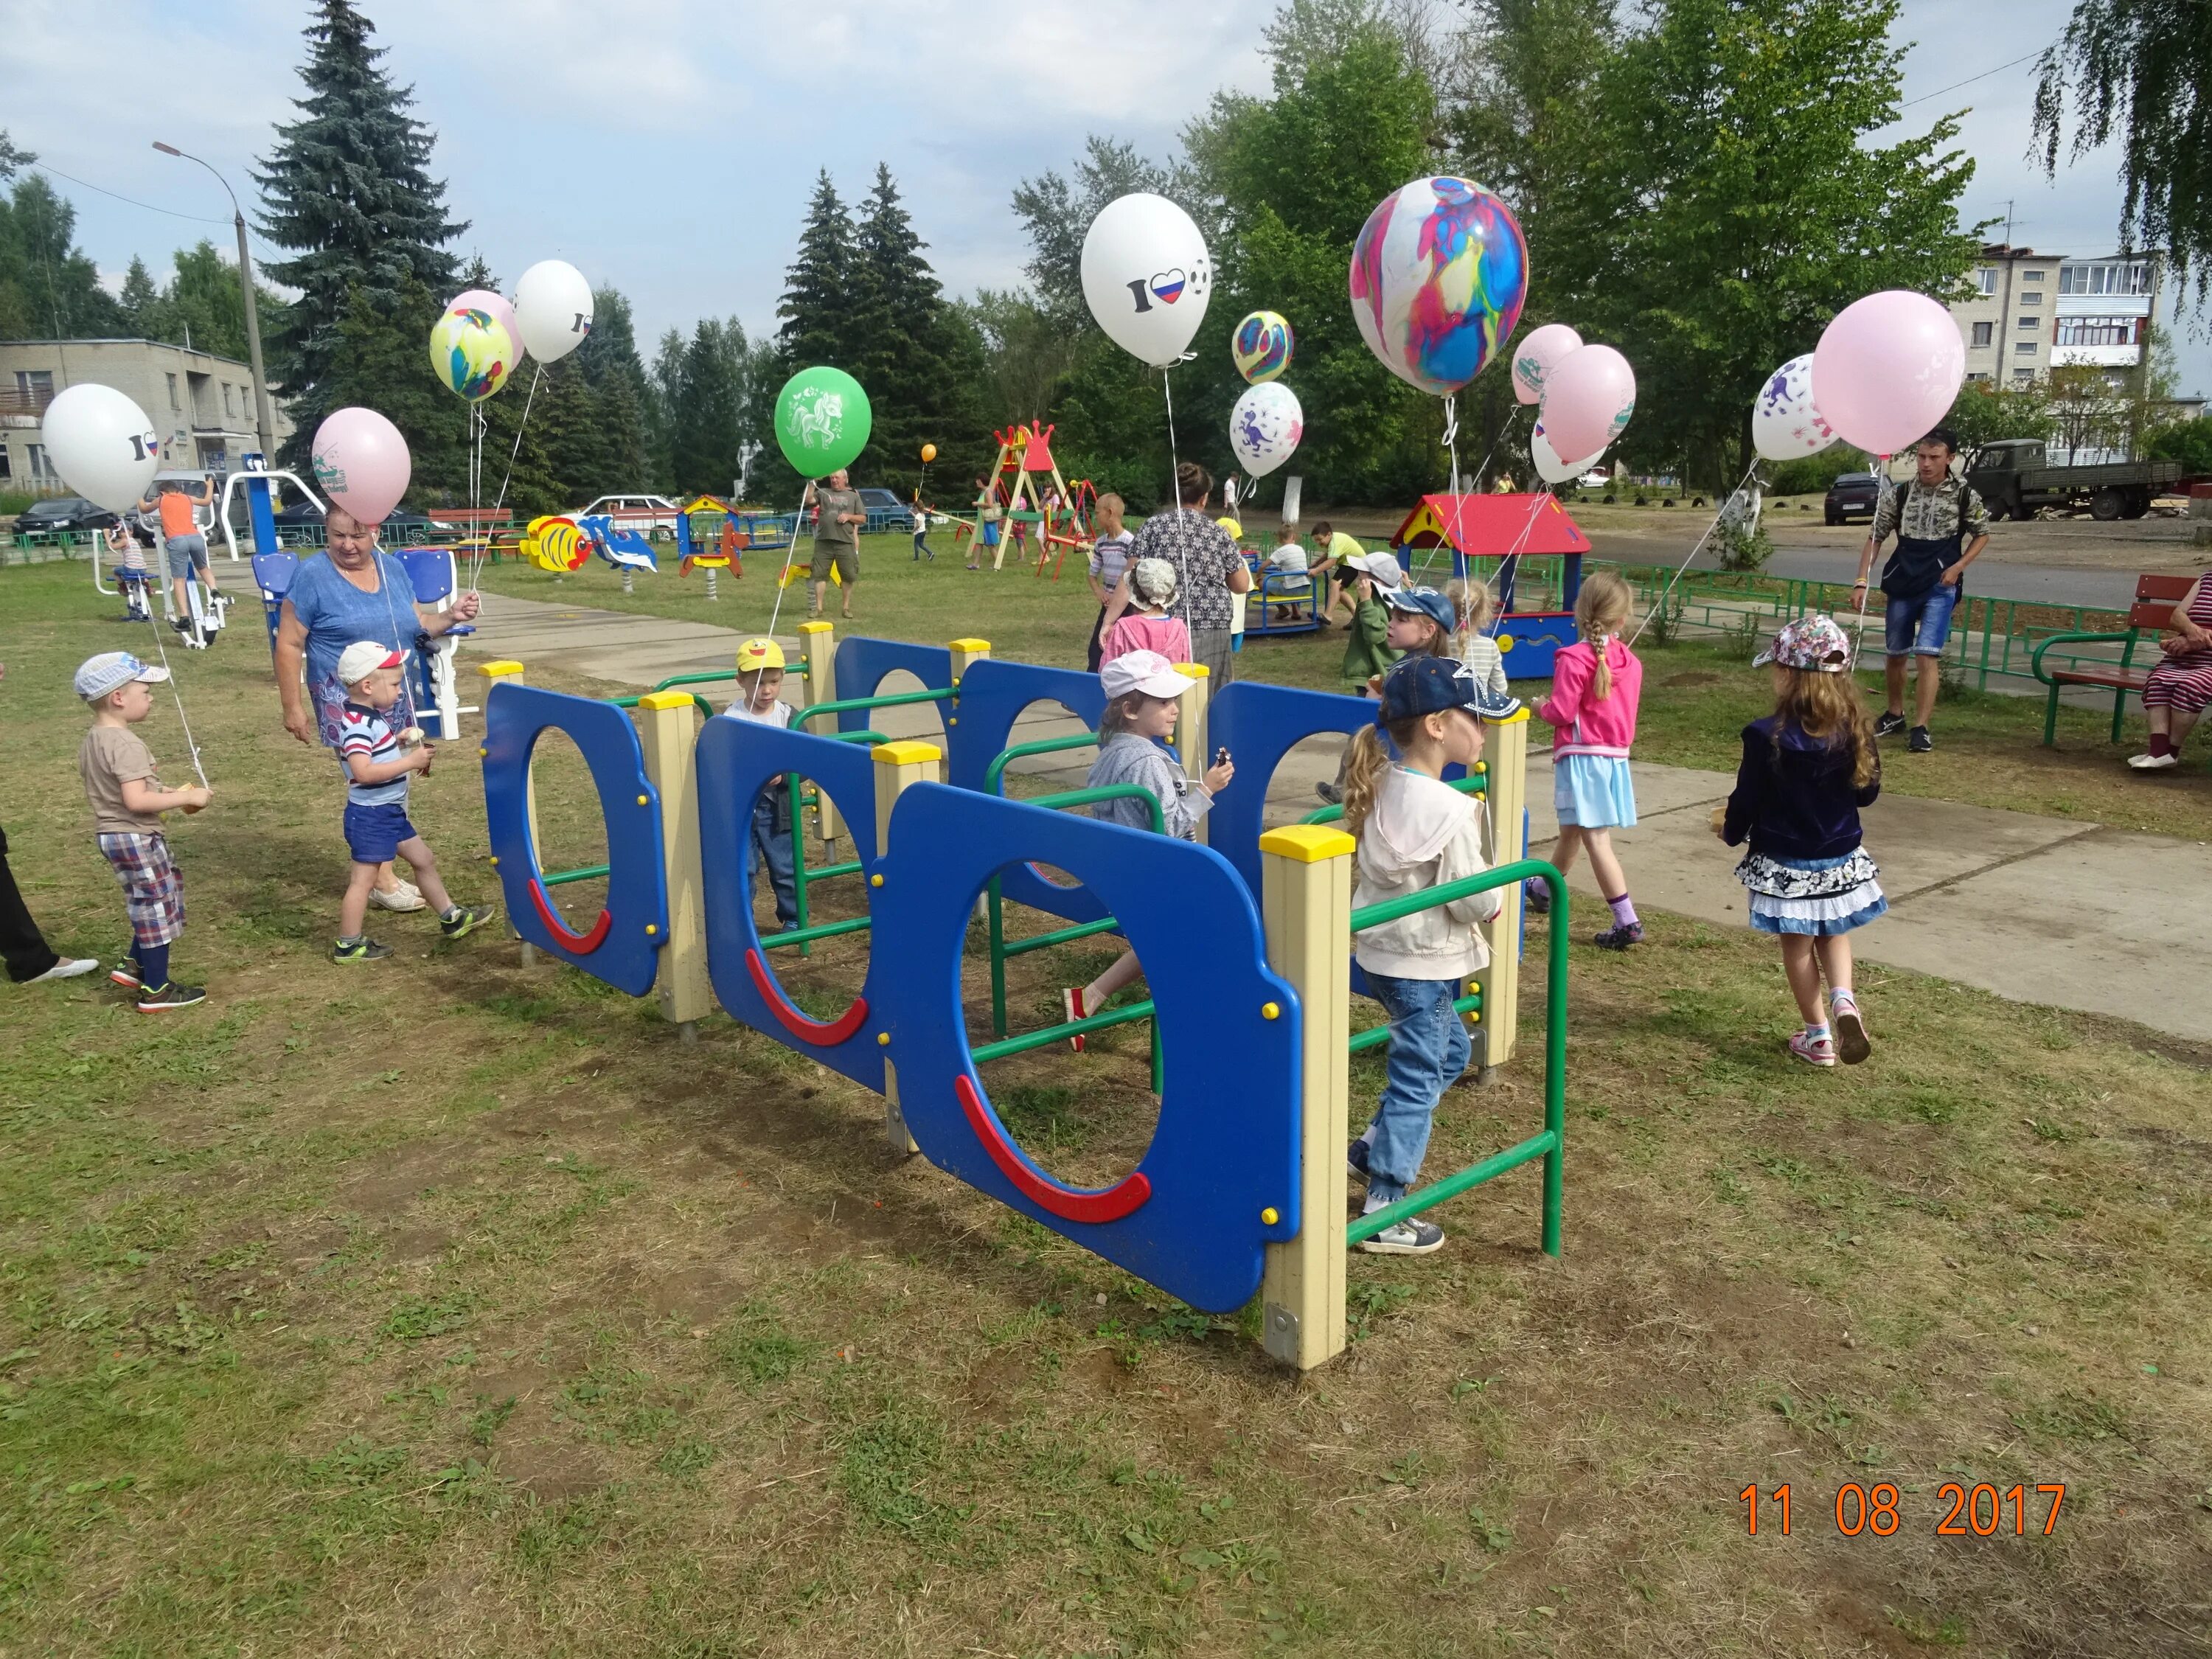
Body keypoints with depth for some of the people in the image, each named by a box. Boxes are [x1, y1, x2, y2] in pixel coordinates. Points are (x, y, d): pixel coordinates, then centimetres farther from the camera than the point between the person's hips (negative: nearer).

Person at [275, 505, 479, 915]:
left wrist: (450, 616, -3)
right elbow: (289, 644, -8)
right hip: (344, 702, -6)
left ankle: (373, 870, 22)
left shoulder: (393, 569, 7)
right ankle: (382, 882, 2)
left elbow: (415, 623, 17)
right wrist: (292, 706, -9)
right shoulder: (313, 576, -9)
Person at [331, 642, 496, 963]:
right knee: (364, 877, -3)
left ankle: (451, 918, 31)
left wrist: (399, 741, 7)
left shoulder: (373, 716, 8)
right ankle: (348, 945, 6)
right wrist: (411, 761, -29)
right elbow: (363, 771, -33)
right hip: (369, 815, -10)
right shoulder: (357, 725, -23)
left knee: (424, 859, 18)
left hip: (390, 812, 10)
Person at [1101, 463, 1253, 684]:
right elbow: (1242, 586, 11)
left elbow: (1130, 580, -3)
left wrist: (1108, 621, -2)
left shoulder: (1154, 526, 3)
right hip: (1211, 636, 0)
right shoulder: (1217, 533, 5)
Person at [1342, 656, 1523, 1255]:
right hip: (1422, 963, -9)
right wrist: (1497, 903, 0)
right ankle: (1383, 1214, 12)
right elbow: (1474, 898, -20)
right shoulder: (1449, 810, -24)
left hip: (1379, 951, 9)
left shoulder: (1382, 785, 0)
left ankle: (1371, 1148, 33)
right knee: (1417, 1081, 4)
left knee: (1451, 1050, 27)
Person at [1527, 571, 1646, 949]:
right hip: (1616, 756, 7)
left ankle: (1627, 922, -10)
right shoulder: (1630, 661, 4)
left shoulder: (1575, 658, -15)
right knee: (1571, 831, 21)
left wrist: (1540, 707, 6)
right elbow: (1623, 707, 14)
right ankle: (1543, 890, 43)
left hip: (1582, 756, -7)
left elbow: (1561, 712, -17)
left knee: (1596, 838, -6)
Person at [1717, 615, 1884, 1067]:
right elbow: (1867, 792, 3)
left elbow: (1746, 802, -13)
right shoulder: (1855, 732, -10)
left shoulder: (1766, 737, -21)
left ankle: (1818, 1035, 21)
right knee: (1834, 934, 24)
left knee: (1798, 945, 13)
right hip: (1841, 860, 3)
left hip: (1785, 865, -3)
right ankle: (1843, 999, 0)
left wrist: (1729, 828, 8)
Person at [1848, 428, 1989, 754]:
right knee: (1895, 653, 13)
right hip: (1901, 583, 3)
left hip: (1940, 586, -3)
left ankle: (1921, 728, -8)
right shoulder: (1898, 494, 0)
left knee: (1928, 655, -12)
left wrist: (1958, 567, -5)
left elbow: (1982, 535, 10)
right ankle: (1894, 715, 34)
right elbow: (1875, 539, 4)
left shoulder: (1965, 495, -3)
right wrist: (1861, 582, -5)